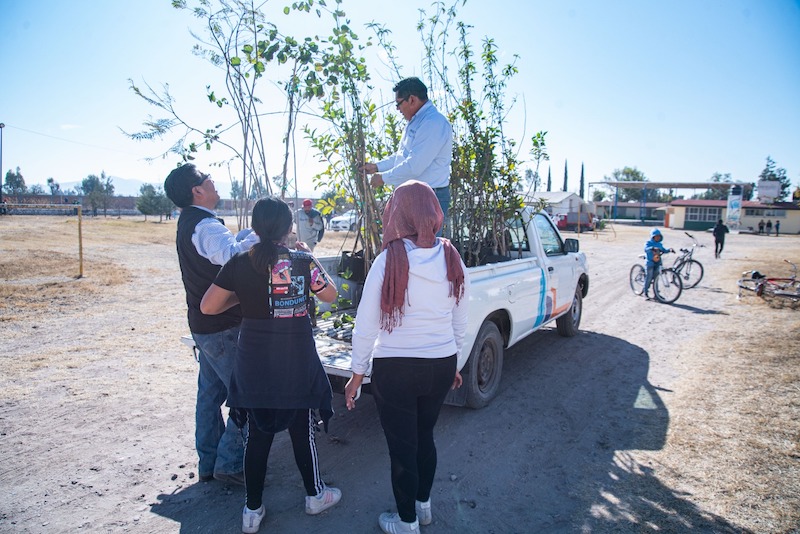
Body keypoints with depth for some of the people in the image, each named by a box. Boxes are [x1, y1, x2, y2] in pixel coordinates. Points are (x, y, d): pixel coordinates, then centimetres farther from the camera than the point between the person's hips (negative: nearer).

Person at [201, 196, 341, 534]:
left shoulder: (239, 264, -6)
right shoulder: (302, 261, -12)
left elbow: (208, 306, -2)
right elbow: (330, 295, 4)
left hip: (254, 363, 2)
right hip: (297, 362, -2)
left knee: (257, 435, 14)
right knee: (302, 429, 15)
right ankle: (315, 495, 35)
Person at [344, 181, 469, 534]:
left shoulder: (389, 260, -16)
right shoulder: (452, 259, -3)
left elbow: (366, 326, -12)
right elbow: (460, 322, 6)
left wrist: (357, 375, -1)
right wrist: (453, 365, 19)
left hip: (395, 369, -4)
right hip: (441, 365, 5)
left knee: (402, 446, 13)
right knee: (425, 436, 25)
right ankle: (423, 504, 45)